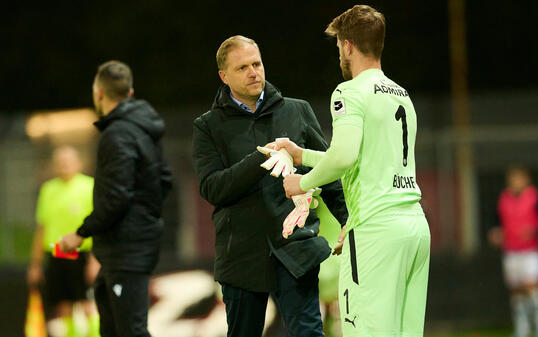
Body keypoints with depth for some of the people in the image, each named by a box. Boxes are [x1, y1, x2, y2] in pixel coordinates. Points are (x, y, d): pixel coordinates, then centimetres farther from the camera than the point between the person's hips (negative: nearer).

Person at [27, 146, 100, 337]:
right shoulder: (48, 189, 15)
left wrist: (95, 260, -16)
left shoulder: (89, 187, -1)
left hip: (82, 255, -5)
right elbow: (42, 228, 19)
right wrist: (35, 264, 18)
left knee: (89, 307, -11)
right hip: (55, 256, 5)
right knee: (63, 310, 2)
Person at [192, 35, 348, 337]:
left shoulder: (298, 112, 11)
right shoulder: (208, 127, 6)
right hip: (242, 253, 1)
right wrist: (263, 159, -19)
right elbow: (212, 188, -8)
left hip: (294, 245, 0)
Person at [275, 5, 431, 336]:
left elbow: (345, 156, -20)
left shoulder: (351, 92, -5)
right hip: (417, 225, 8)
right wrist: (302, 155, 39)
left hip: (377, 230, -8)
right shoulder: (403, 95, 21)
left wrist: (304, 182, -2)